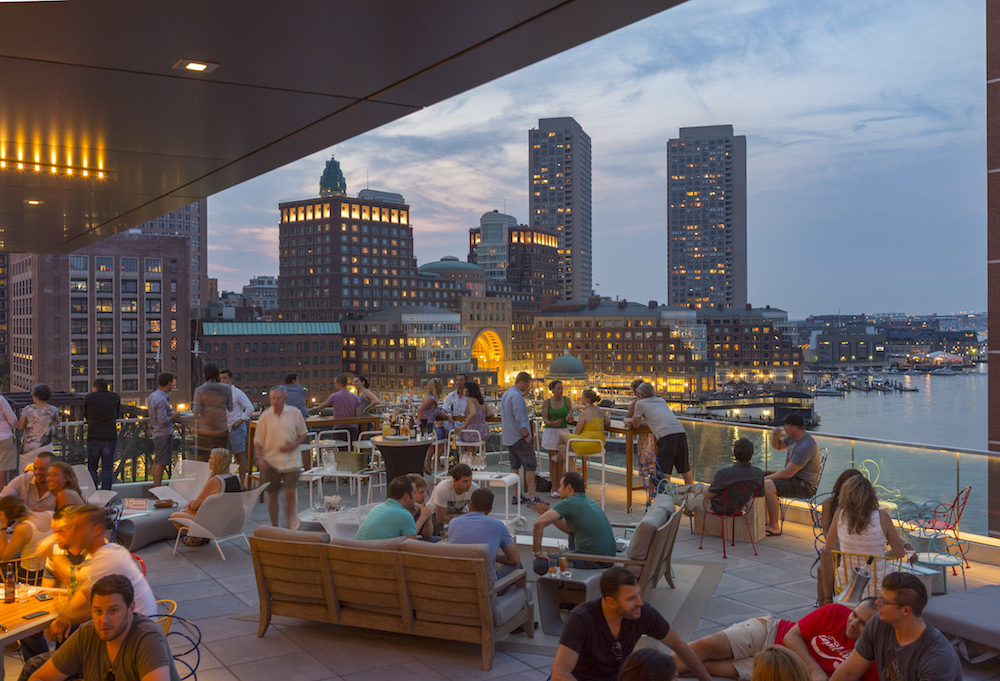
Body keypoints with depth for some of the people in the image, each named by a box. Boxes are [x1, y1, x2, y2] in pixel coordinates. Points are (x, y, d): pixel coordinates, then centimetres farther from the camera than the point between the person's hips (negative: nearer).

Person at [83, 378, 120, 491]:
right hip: (110, 437, 1)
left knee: (92, 468, 9)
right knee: (107, 469, 4)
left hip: (93, 436, -1)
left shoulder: (89, 397, 2)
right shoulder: (115, 397, 6)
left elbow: (86, 415, 15)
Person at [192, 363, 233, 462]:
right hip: (221, 429, 1)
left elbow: (196, 412, -9)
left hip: (204, 429, -1)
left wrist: (193, 404, 10)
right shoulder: (227, 389, -3)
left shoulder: (200, 390, -7)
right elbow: (230, 409, 4)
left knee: (202, 458, 6)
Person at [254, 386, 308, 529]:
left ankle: (291, 522, 7)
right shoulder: (265, 416, -1)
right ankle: (274, 527, 21)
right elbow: (258, 441, 4)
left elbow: (303, 434, 9)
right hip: (270, 461, 1)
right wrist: (260, 459, -8)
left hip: (290, 461, -1)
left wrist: (293, 445, -9)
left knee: (291, 492, -11)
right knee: (272, 494, 7)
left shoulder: (295, 413, 0)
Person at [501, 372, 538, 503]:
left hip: (508, 437, 9)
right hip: (519, 437, -9)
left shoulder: (506, 394, 14)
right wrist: (526, 435, -16)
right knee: (530, 466, -6)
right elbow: (519, 420, -22)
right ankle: (531, 497, -8)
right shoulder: (517, 396, -18)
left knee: (514, 466, 10)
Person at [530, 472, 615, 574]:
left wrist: (537, 552, -8)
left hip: (592, 560, -9)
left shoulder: (569, 503, -11)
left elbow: (539, 523, -20)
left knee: (540, 564, -6)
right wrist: (547, 511, 19)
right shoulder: (589, 501, 15)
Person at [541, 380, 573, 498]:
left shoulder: (566, 400, 2)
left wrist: (570, 417, -16)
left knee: (560, 460, 3)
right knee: (552, 460, 0)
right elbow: (544, 419, -11)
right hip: (551, 432, -2)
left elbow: (570, 413, 8)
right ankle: (554, 488, 7)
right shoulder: (546, 403, -4)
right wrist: (550, 423, -32)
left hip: (564, 431, 2)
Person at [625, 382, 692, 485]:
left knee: (664, 473, -3)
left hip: (667, 436, -6)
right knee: (685, 471, 18)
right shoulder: (661, 400, 28)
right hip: (681, 433, 7)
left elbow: (635, 425, 19)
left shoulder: (640, 403, 10)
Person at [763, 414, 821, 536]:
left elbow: (788, 473, -27)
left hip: (805, 485, -11)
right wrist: (775, 437, -3)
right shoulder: (794, 437, 5)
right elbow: (777, 446, 20)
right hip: (795, 479, 11)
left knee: (768, 486, -28)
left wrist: (767, 478, -15)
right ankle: (766, 520, 10)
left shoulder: (805, 447, -27)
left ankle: (774, 527, -19)